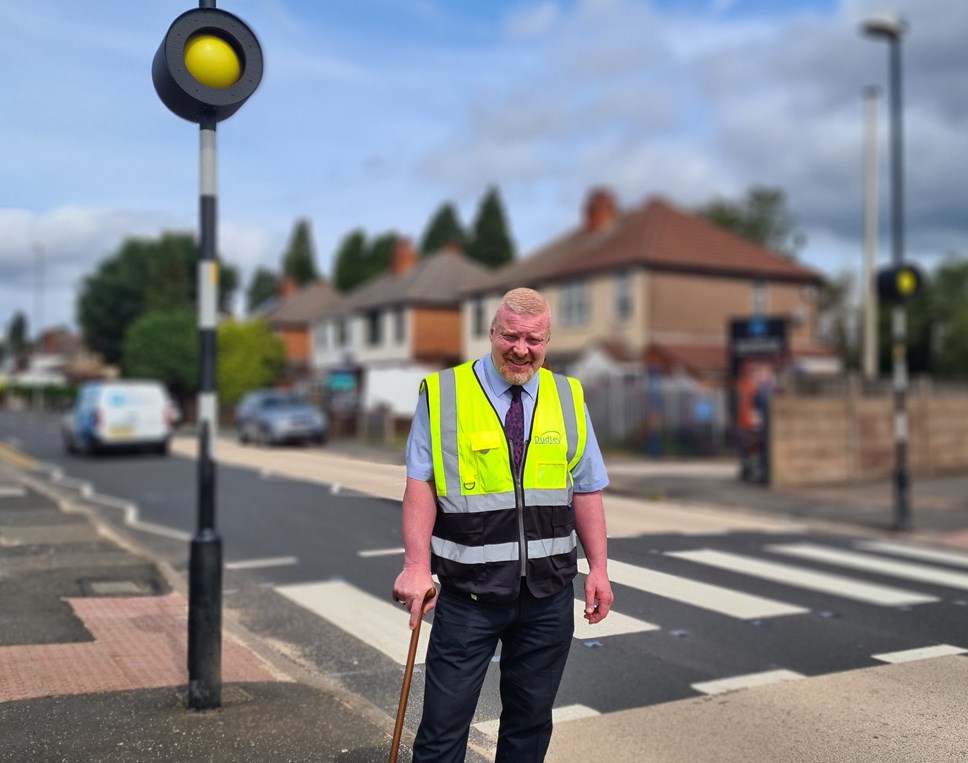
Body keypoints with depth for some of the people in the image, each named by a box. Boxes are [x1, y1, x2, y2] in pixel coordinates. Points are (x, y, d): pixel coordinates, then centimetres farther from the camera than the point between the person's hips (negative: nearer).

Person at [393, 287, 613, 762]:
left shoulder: (568, 398, 7)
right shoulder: (443, 394, -3)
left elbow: (587, 491, 9)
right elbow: (421, 485, -6)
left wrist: (598, 567, 4)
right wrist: (417, 565, -16)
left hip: (548, 595, 3)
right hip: (469, 592, -3)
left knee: (531, 719, 14)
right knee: (444, 723, 3)